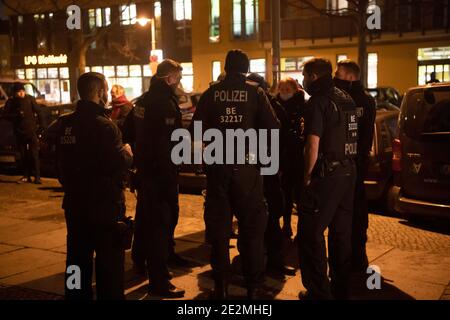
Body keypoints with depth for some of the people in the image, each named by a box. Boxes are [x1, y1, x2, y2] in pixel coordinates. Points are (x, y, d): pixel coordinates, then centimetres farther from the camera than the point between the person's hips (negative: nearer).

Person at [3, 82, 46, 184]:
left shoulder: (30, 99, -1)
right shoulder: (11, 102, 2)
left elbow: (39, 112, 1)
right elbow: (5, 115, 0)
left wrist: (42, 125, -7)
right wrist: (17, 115, -17)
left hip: (31, 130, -3)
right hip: (19, 132, 3)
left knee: (34, 154, -6)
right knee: (23, 155, 9)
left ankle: (37, 176, -5)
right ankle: (26, 176, 17)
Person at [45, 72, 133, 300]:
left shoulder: (64, 123, 2)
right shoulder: (103, 125, -20)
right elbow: (120, 163, -23)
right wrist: (128, 152, -2)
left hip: (74, 203, 7)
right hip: (104, 205, -7)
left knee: (78, 258, 18)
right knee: (109, 262, 4)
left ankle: (77, 295, 28)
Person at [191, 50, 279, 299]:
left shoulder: (211, 93, 1)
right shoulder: (255, 92, -3)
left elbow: (196, 129, -2)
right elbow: (273, 127, -10)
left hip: (217, 166, 1)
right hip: (246, 166, -1)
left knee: (218, 227, 10)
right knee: (252, 226, 10)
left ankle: (221, 287, 16)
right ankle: (253, 287, 14)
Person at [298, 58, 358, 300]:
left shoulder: (319, 101, -12)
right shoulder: (347, 99, 13)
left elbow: (313, 145, -18)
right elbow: (348, 138, 14)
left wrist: (308, 174, -8)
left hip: (326, 177, -8)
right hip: (348, 174, 9)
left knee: (311, 234, 1)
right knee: (341, 233, 16)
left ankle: (319, 291, 4)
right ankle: (340, 289, 27)